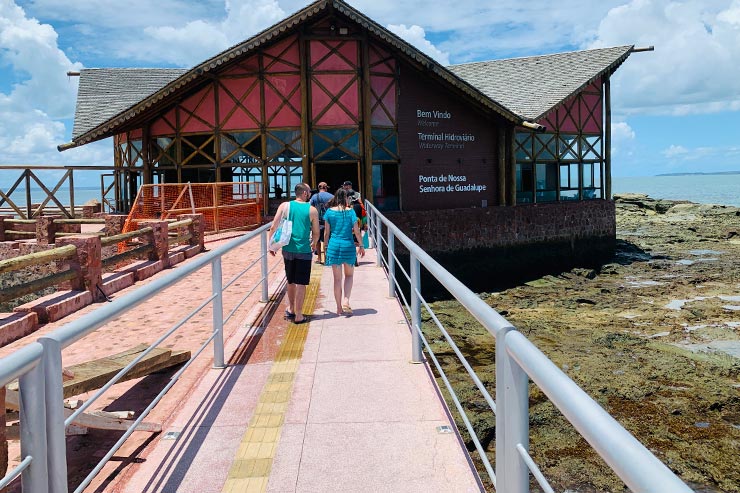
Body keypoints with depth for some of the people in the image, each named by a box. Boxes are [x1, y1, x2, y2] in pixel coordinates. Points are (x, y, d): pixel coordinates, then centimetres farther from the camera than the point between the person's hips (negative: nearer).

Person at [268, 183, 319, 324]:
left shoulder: (285, 206, 1)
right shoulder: (312, 210, -3)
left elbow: (273, 227, -4)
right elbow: (316, 233, 3)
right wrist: (314, 244, 23)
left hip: (288, 249, 3)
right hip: (304, 251, -3)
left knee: (291, 282, 21)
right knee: (301, 284, 3)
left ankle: (290, 309, 34)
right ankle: (298, 316, 6)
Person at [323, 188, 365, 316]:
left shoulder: (329, 211, -1)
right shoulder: (350, 211, -5)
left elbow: (327, 232, 2)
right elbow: (356, 231, -4)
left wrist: (326, 245, 13)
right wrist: (361, 245, 6)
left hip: (334, 246, 1)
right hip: (348, 245, -1)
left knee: (337, 278, 8)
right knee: (349, 275, 16)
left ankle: (339, 308, 14)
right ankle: (346, 302, -1)